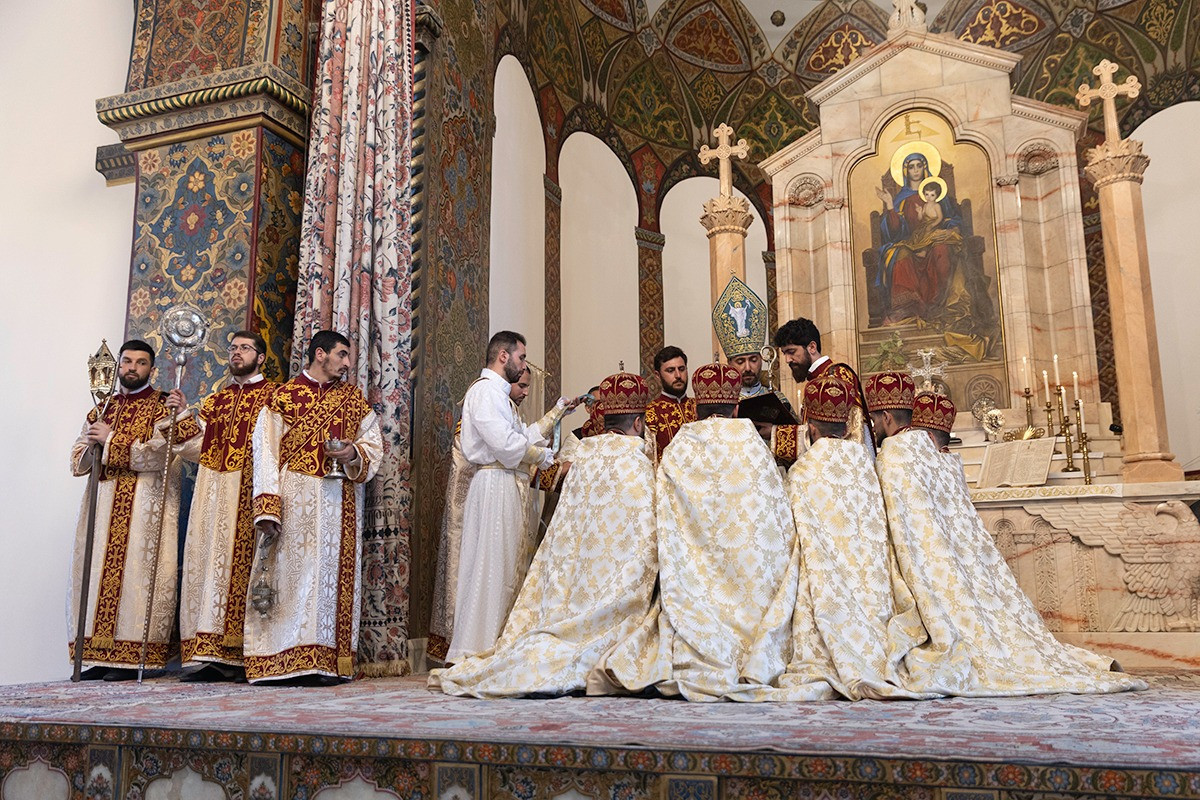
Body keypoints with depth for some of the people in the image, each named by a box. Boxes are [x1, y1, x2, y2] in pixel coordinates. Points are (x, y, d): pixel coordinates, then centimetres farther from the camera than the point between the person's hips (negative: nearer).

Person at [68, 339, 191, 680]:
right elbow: (77, 462, 17)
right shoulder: (102, 409, 20)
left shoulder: (163, 406, 2)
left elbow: (156, 454, -13)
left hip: (146, 503, -6)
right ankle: (100, 656, 3)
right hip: (104, 502, 6)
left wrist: (110, 440, -9)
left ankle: (132, 656, -8)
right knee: (99, 572, 1)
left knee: (136, 572, -9)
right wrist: (92, 443, -4)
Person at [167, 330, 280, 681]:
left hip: (249, 492, -5)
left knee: (241, 562, -7)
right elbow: (195, 448, 14)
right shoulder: (215, 400, 23)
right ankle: (208, 654, -2)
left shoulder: (274, 396, 6)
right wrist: (184, 416, 1)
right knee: (207, 560, -2)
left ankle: (235, 655, -5)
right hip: (212, 491, 5)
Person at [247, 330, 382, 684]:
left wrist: (355, 454, -11)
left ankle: (327, 662, 3)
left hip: (341, 503, 3)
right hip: (295, 500, -3)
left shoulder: (354, 398, 15)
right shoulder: (283, 397, 4)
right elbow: (266, 453, -3)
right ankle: (287, 662, -1)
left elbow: (374, 444, 13)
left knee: (334, 573, 0)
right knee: (291, 573, -5)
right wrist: (267, 510, -13)